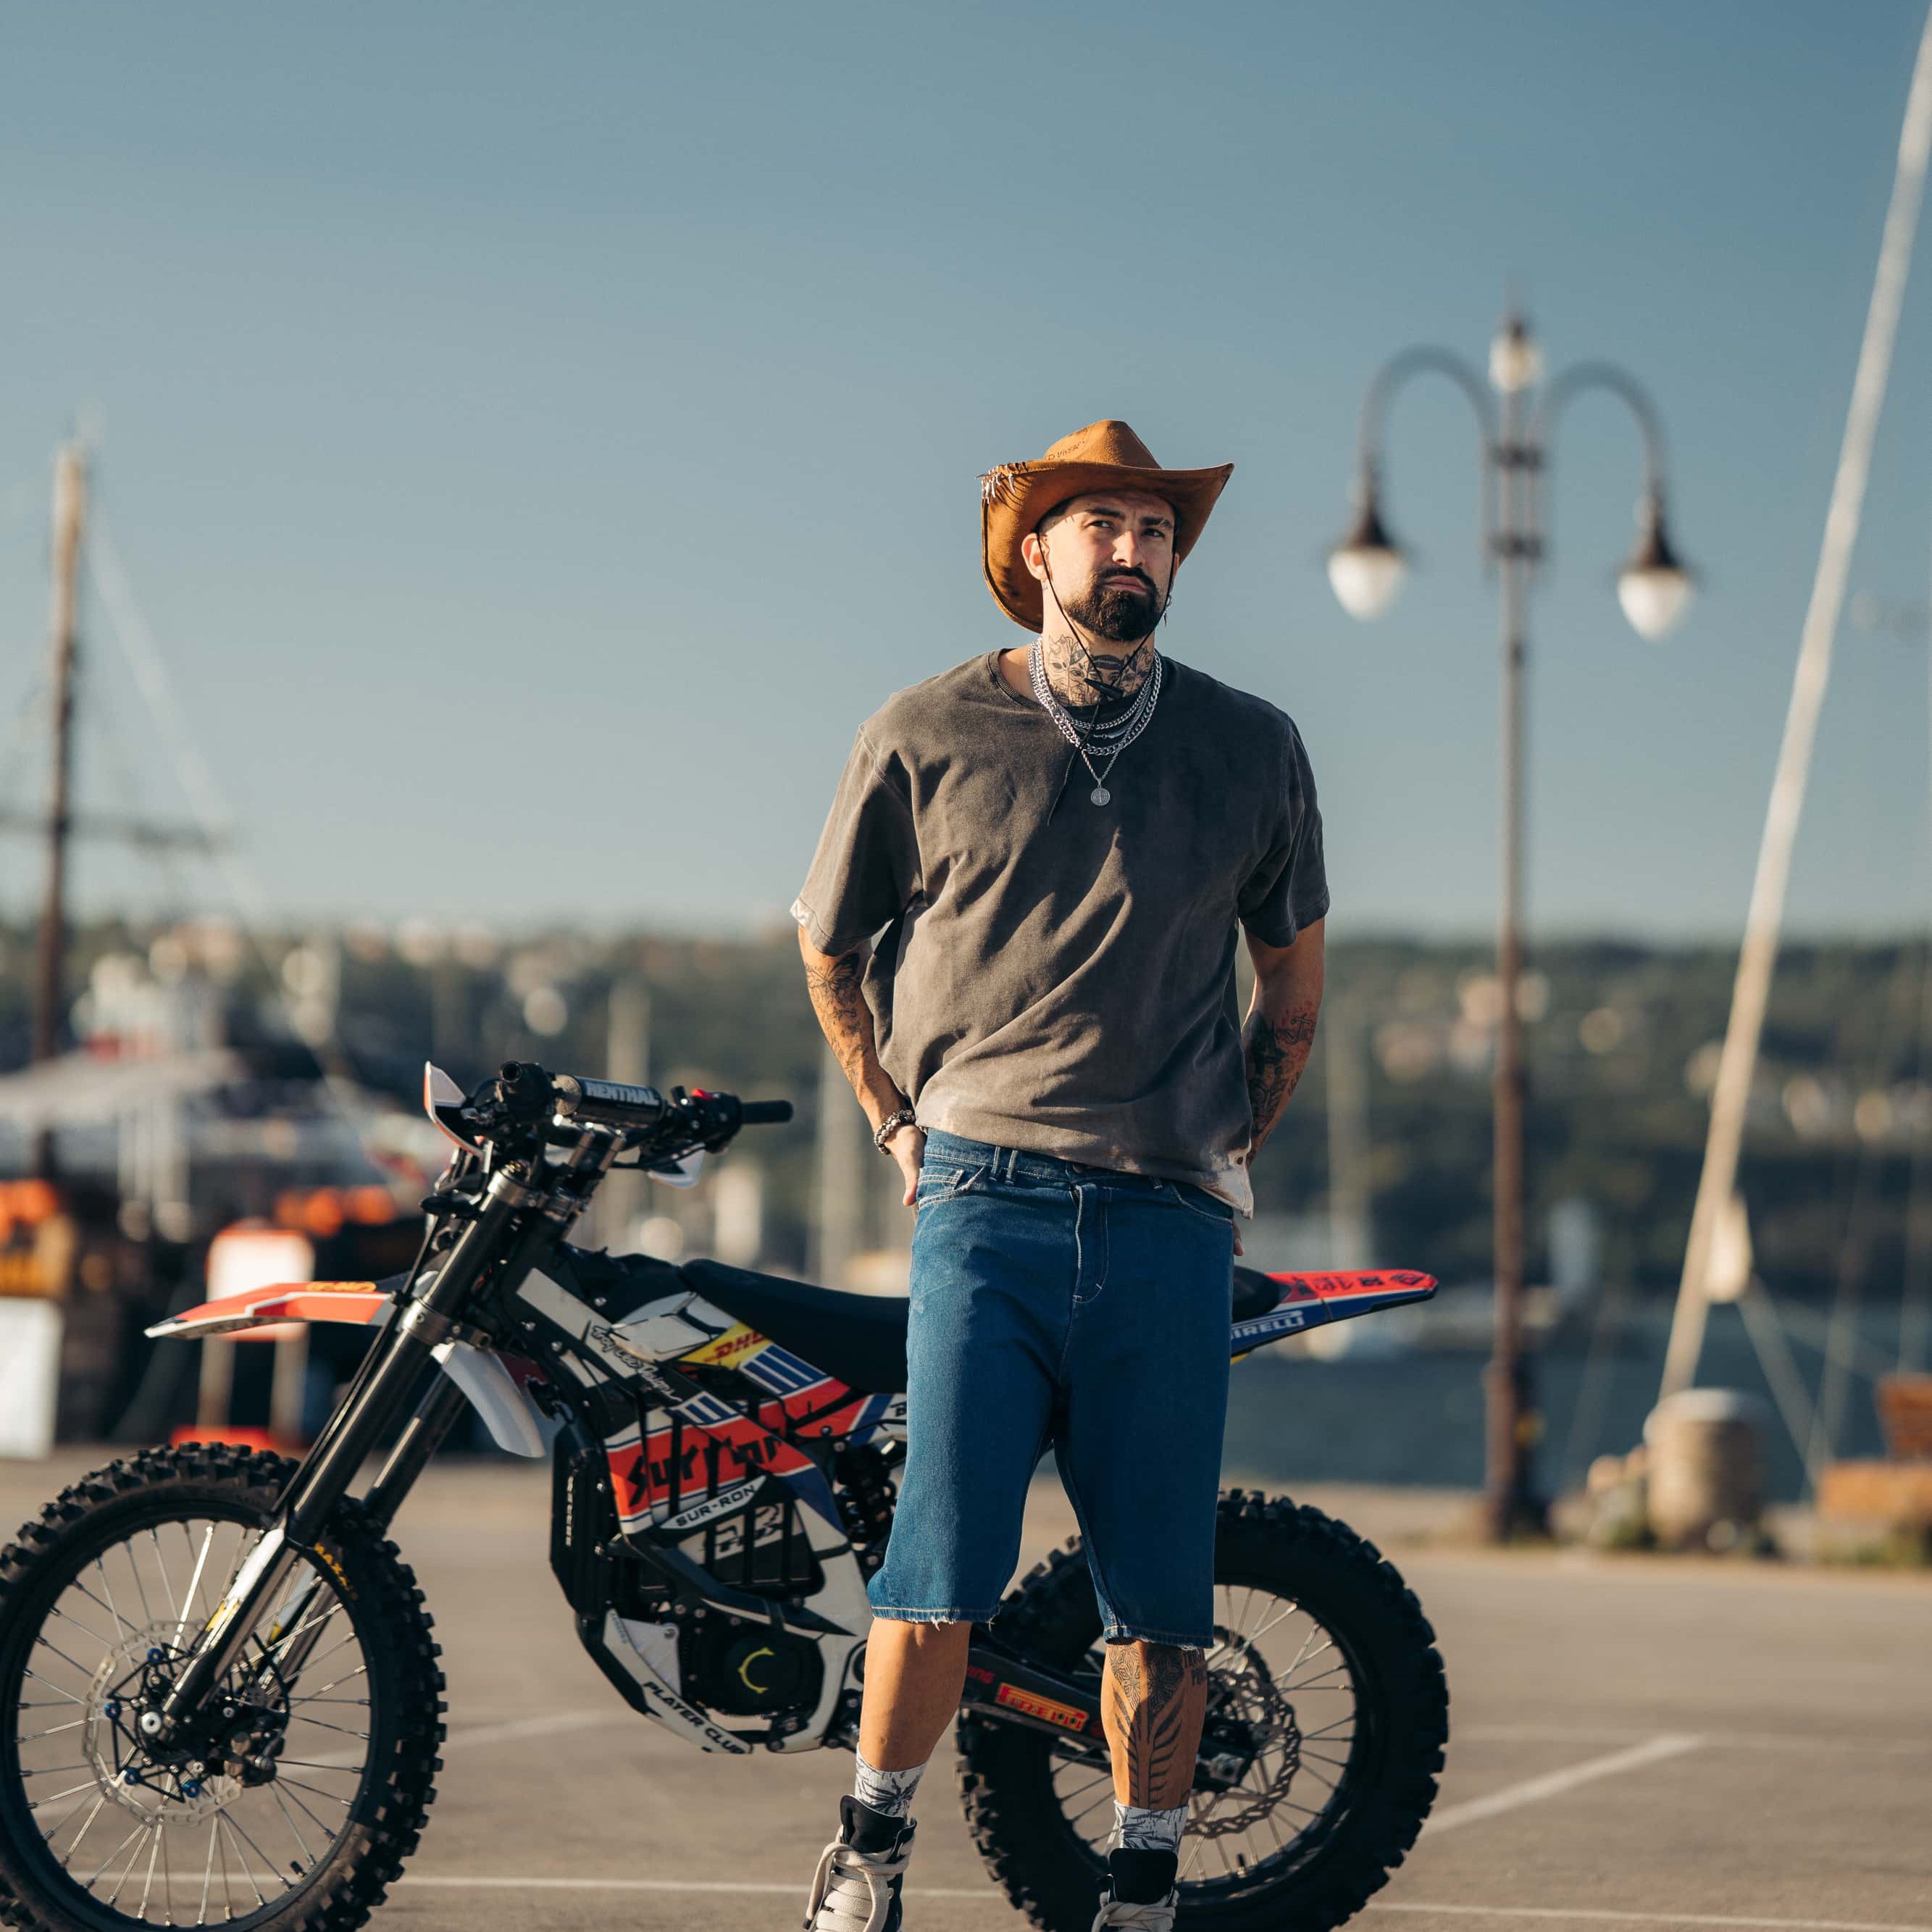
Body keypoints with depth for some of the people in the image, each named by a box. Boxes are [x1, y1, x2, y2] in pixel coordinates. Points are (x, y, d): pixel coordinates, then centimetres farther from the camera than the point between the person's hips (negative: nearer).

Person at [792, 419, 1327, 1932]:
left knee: (1161, 1586, 2)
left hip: (1171, 1225, 2)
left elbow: (1295, 980, 22)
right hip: (986, 1200, -2)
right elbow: (832, 949, 17)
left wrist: (1234, 1150, 14)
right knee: (943, 1559, -10)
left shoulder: (1252, 749, 10)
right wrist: (900, 1126, 12)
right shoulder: (928, 739, 5)